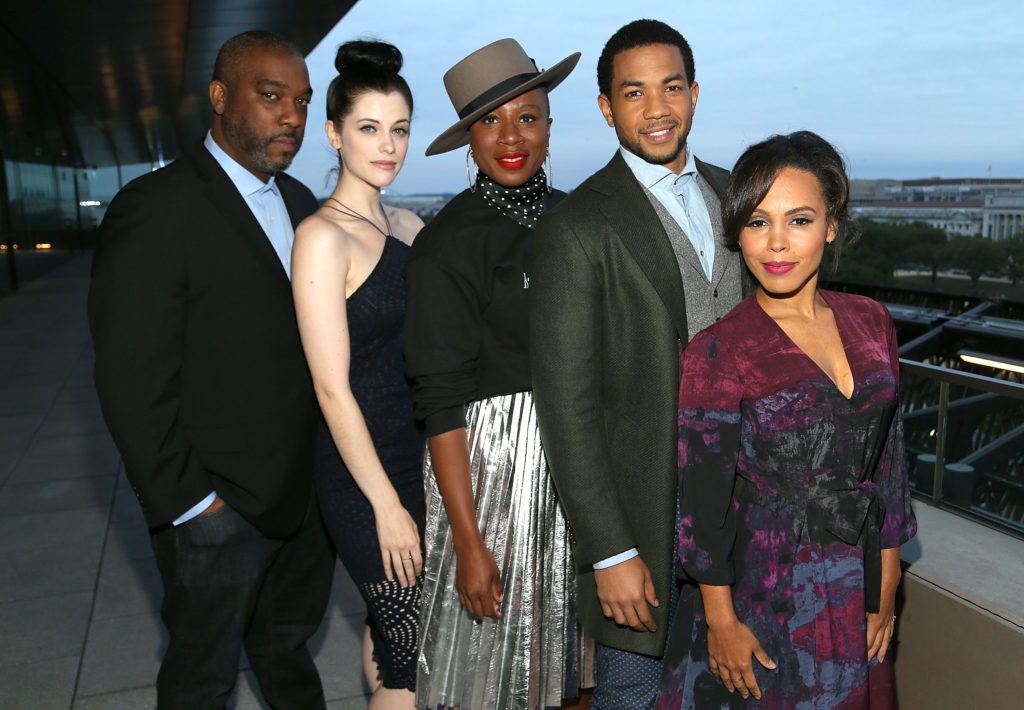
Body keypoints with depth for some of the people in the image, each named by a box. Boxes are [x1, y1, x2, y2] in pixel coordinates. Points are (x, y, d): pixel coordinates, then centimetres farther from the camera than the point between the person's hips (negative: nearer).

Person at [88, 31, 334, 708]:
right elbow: (132, 385, -18)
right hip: (219, 508, -6)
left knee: (290, 641, 27)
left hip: (307, 492, 6)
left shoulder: (300, 203, 6)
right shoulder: (156, 209, -17)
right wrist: (190, 501, -15)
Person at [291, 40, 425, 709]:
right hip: (362, 472, -6)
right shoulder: (323, 235, -15)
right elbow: (333, 389, -17)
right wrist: (387, 505, -15)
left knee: (389, 629, 21)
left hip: (422, 455, 7)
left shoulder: (408, 225, 7)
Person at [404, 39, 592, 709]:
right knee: (498, 647, 9)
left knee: (558, 634, 18)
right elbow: (441, 401, -14)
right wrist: (469, 543, -15)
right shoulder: (448, 243, -12)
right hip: (493, 456, -5)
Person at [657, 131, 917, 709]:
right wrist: (721, 621, -9)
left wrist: (886, 584, 6)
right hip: (764, 593, -5)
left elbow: (888, 456, 5)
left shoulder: (871, 323, -1)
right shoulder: (718, 353, -17)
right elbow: (704, 499, -13)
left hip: (858, 591, 5)